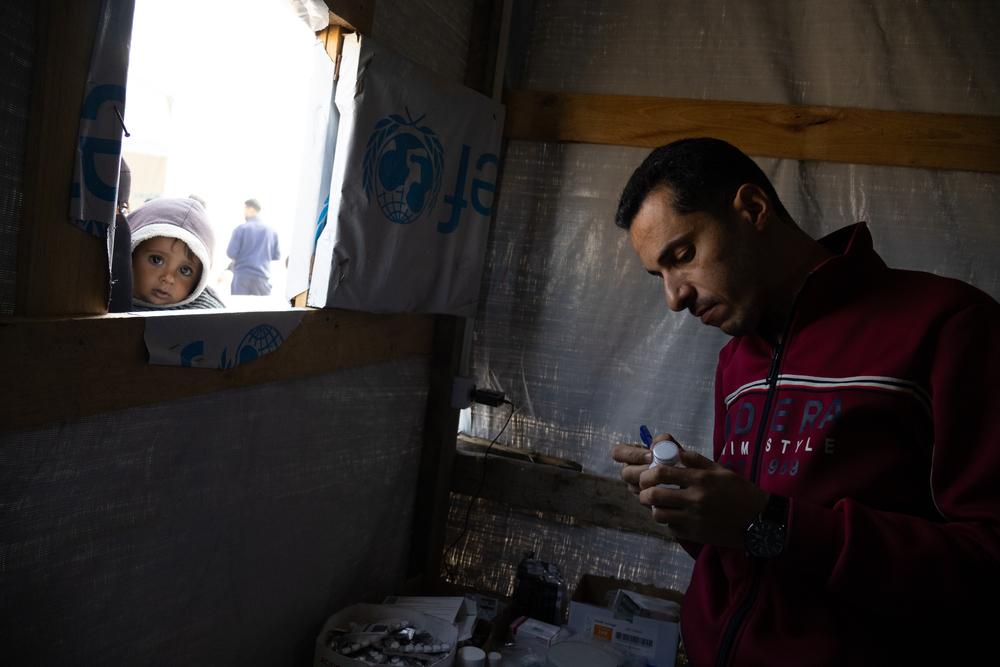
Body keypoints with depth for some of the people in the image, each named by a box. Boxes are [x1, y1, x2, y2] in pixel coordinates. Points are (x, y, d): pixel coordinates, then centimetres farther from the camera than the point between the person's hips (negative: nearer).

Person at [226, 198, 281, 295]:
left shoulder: (241, 229, -7)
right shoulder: (271, 231, 2)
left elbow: (231, 253, -8)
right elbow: (277, 256, 7)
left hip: (242, 276, -2)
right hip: (263, 277, 2)